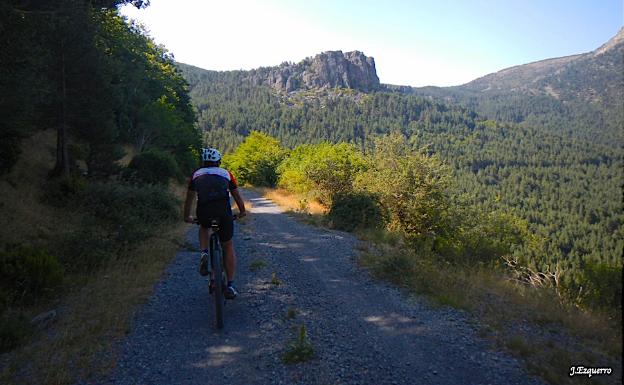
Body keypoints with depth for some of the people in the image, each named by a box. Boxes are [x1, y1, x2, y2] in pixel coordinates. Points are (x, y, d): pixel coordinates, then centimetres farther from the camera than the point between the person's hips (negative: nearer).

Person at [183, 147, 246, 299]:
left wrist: (187, 216, 47)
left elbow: (189, 199, 32)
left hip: (204, 212, 1)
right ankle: (230, 286, 13)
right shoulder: (226, 173, 23)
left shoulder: (196, 175, 24)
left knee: (204, 228, 37)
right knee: (228, 247, 15)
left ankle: (204, 254, 11)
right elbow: (237, 196, 29)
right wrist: (242, 212, 46)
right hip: (224, 212, -1)